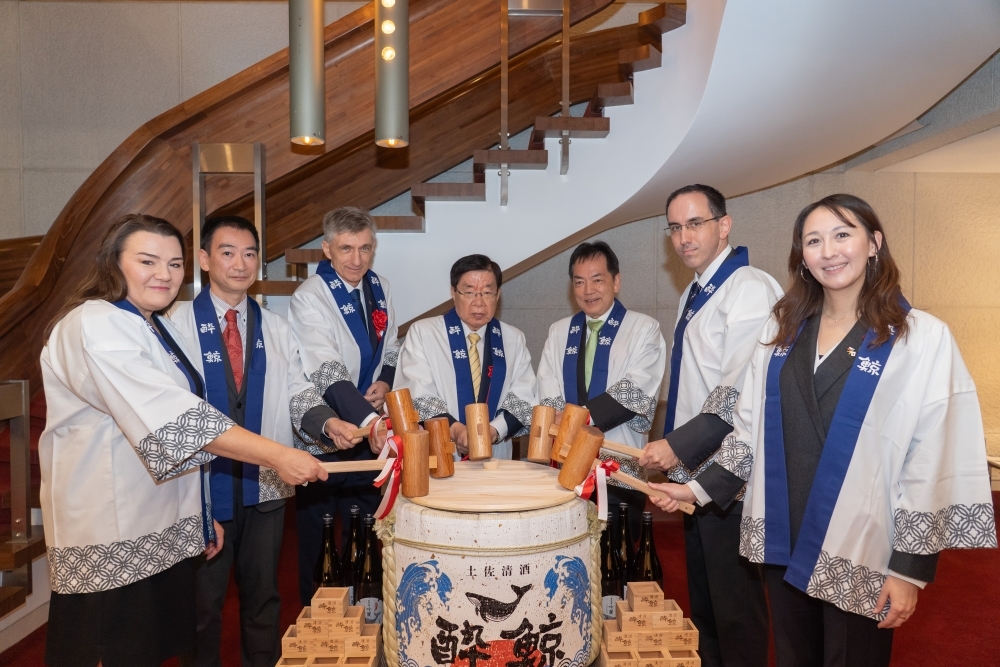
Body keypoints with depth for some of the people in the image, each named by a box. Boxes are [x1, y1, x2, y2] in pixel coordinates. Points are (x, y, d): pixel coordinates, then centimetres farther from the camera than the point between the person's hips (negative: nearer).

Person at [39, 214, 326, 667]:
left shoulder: (150, 328, 14)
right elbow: (172, 418, -26)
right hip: (110, 542, -8)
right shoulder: (95, 325, -15)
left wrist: (200, 513, 18)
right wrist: (276, 456, -30)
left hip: (162, 531, 8)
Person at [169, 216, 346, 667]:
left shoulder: (275, 328, 6)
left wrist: (327, 422, -19)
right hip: (205, 485, -3)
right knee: (202, 600, 13)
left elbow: (298, 394, 3)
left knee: (263, 596, 17)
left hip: (266, 486, 3)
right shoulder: (179, 323, -5)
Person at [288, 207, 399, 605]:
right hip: (323, 438, -5)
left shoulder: (380, 289, 2)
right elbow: (328, 374, -29)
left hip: (367, 436, 6)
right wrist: (370, 422, -43)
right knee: (317, 538, 9)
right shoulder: (309, 299, -17)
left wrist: (386, 381, -7)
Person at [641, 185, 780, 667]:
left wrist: (679, 445, -21)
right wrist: (674, 451, 13)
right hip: (695, 472, 9)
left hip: (729, 479, -9)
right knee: (702, 597, 21)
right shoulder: (695, 293, 13)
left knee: (735, 605, 6)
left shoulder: (749, 289, -15)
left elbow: (742, 392, -23)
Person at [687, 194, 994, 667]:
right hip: (783, 540, 4)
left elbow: (933, 463, -9)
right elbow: (750, 426, 8)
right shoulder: (782, 329, 4)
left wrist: (910, 566, -9)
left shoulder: (923, 338, -9)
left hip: (861, 553, -4)